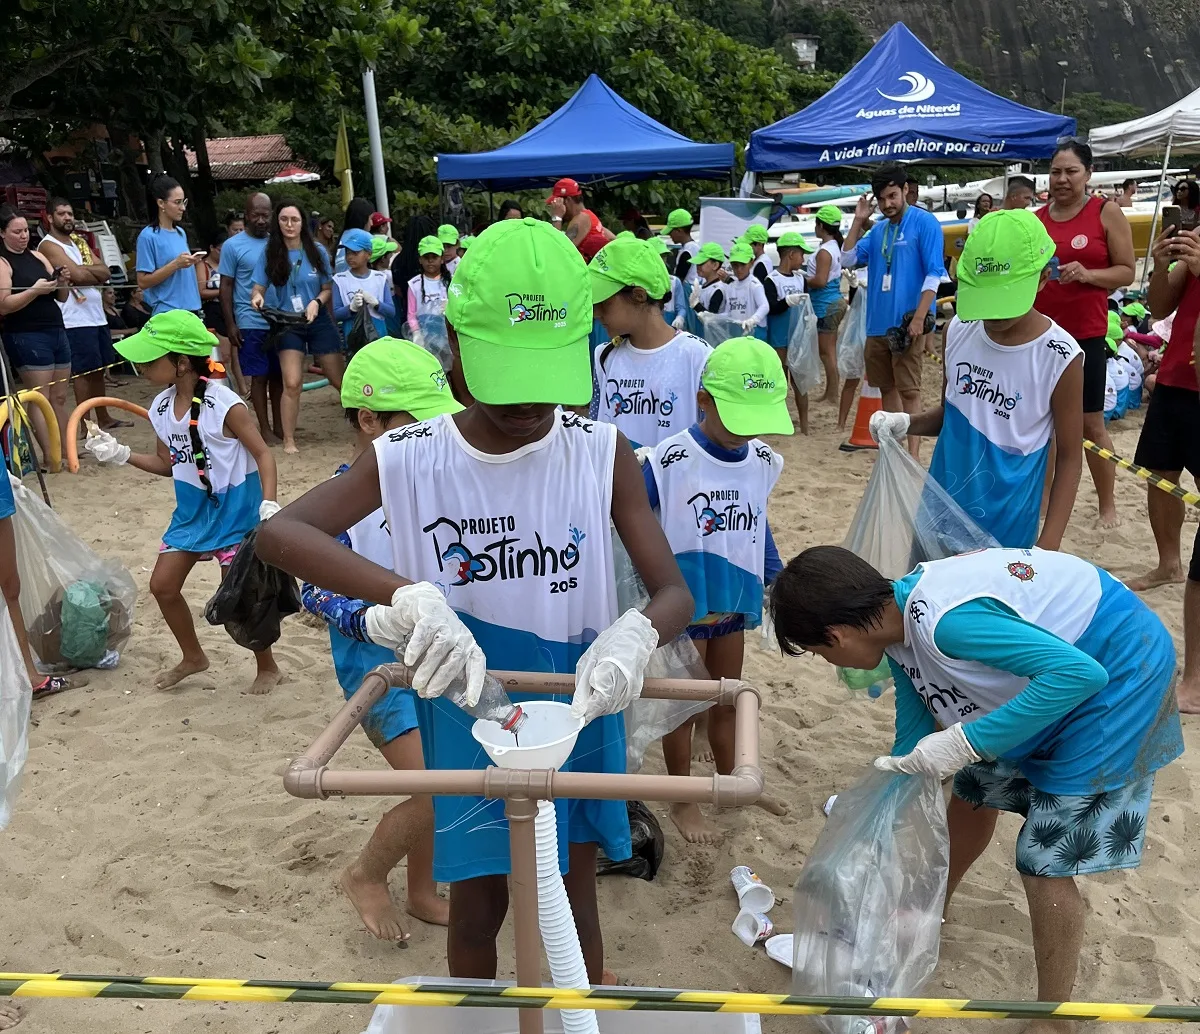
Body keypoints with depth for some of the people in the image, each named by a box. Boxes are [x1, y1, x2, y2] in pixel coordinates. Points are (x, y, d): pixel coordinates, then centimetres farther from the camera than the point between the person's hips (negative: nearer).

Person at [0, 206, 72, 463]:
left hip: (57, 331, 7)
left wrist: (63, 283, -5)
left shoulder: (37, 257, 14)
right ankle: (49, 457, -7)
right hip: (26, 337, -7)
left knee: (59, 398, 6)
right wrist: (35, 290, -21)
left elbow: (62, 298, 16)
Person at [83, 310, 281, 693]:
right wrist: (120, 454, 2)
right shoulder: (161, 408, 0)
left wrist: (268, 504, -30)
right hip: (192, 510, 8)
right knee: (162, 585, 11)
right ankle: (193, 656, 34)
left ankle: (267, 667, 23)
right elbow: (169, 464, 12)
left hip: (234, 509, -7)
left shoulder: (224, 405, -22)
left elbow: (263, 454, -19)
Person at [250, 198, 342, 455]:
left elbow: (328, 288, 4)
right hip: (287, 324, -1)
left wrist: (317, 302, -16)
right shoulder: (269, 254, -2)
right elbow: (258, 288, -2)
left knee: (341, 380, 6)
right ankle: (289, 439, 3)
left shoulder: (317, 251, -2)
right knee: (292, 384, -10)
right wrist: (257, 297, -25)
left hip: (318, 321, 1)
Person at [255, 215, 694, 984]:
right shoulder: (410, 460, -15)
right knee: (478, 906, 18)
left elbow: (675, 594, -15)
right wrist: (406, 594, -40)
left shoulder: (603, 454, -15)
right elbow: (278, 532, -24)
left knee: (574, 900, 19)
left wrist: (635, 635, -39)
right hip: (470, 725, 0)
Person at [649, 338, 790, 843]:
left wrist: (778, 579, 16)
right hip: (683, 607, -5)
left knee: (727, 701, 22)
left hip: (735, 602, 5)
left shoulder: (763, 462, -2)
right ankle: (683, 802, 31)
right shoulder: (669, 461, -22)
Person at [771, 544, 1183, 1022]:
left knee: (1044, 861, -7)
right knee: (975, 789, 22)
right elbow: (912, 742, 5)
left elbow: (1079, 673, -37)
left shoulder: (947, 622, -35)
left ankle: (1051, 1021, 15)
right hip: (1045, 674, 9)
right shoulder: (897, 623, -6)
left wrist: (964, 743, -35)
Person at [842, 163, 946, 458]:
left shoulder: (924, 223, -6)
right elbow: (848, 260, 8)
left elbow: (933, 274, -12)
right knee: (887, 388, 13)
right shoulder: (878, 230, 13)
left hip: (905, 322, -6)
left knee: (909, 390, -5)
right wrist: (858, 220, 2)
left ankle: (913, 455, -2)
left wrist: (919, 318, -19)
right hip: (877, 323, 7)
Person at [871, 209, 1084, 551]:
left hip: (1006, 531, -4)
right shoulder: (958, 331, -4)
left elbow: (1069, 458, -8)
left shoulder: (1060, 358, -15)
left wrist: (1048, 546, -14)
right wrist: (906, 424, -10)